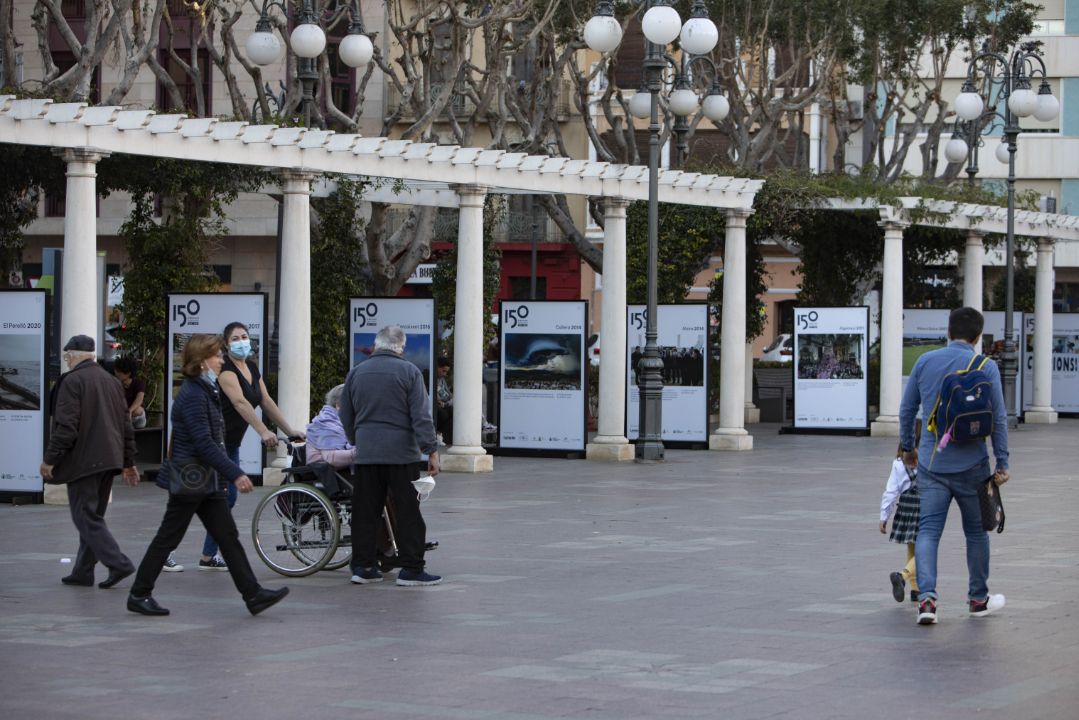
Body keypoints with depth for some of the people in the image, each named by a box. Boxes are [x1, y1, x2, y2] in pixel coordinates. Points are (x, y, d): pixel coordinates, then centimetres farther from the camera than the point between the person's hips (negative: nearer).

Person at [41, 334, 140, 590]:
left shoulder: (72, 381, -10)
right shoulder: (112, 381, 13)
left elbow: (66, 426, -17)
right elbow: (126, 425, 15)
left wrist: (50, 459, -11)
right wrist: (129, 462, 21)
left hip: (82, 461, -8)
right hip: (108, 460, 8)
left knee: (86, 516, -4)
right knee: (92, 516, 14)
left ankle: (118, 564, -14)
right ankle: (83, 572, 16)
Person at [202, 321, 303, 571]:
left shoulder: (251, 368, 10)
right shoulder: (226, 369, -17)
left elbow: (267, 402, 12)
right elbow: (240, 402, -30)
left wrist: (290, 431, 6)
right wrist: (264, 432, -39)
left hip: (230, 443, 9)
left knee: (227, 498, 6)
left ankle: (208, 557, 11)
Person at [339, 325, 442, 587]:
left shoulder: (356, 373, 10)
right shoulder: (408, 371, -4)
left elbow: (346, 418, 17)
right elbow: (421, 416, -10)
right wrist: (431, 450, -9)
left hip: (365, 454, 4)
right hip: (401, 452, -4)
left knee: (365, 512, 8)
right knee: (408, 512, -1)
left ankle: (362, 566, 9)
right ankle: (411, 568, -2)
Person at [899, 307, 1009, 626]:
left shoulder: (925, 362, 3)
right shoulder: (986, 368, -5)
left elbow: (907, 409, 9)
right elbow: (998, 419, -6)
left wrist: (907, 446, 24)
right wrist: (1002, 464, 0)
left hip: (931, 464, 1)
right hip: (971, 465, -1)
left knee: (928, 530, 1)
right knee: (976, 531, 15)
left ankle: (927, 596, -18)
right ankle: (978, 598, 26)